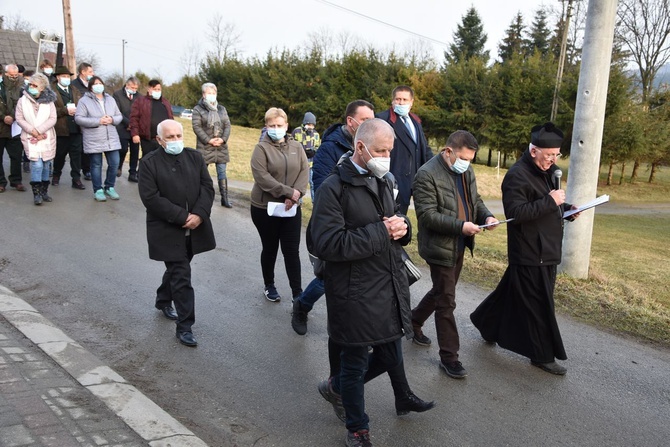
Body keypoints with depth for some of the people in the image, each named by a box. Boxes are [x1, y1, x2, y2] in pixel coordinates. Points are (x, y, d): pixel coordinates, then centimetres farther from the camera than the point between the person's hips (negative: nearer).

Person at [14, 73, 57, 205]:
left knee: (46, 165, 7)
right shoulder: (23, 101, 2)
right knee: (37, 164, -13)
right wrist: (33, 132, -12)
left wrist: (39, 130, -14)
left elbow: (52, 119, -4)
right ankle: (36, 193, -6)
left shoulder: (48, 101, 2)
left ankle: (44, 191, 19)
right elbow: (19, 119, 0)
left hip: (47, 138, 2)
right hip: (30, 138, -2)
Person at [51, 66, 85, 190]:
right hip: (61, 129, -4)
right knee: (60, 154, 9)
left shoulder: (75, 91, 17)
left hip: (76, 128, 4)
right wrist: (66, 111, -16)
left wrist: (76, 110, -4)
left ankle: (76, 179, 4)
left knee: (76, 154, 1)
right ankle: (56, 176, 28)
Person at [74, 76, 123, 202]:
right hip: (94, 141, -4)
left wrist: (112, 119, -11)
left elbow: (119, 116, 12)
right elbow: (78, 118, -11)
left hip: (111, 139, 4)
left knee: (114, 163, 2)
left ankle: (109, 188, 19)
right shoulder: (84, 101, -4)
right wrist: (98, 121, -18)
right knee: (96, 165, 3)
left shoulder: (110, 99, 11)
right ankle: (98, 190, 15)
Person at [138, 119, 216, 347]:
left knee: (176, 269, 22)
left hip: (195, 228, 5)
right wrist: (182, 217, -20)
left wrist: (199, 214, -16)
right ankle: (184, 327, 5)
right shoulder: (150, 162, -9)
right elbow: (151, 198, -16)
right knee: (182, 277, -5)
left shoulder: (195, 157, 4)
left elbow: (207, 187, 0)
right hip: (168, 231, -5)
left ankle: (163, 300, 49)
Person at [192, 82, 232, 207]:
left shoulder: (222, 109, 13)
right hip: (204, 146, -3)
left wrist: (223, 139, -9)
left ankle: (224, 198, 6)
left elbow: (227, 125, 8)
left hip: (221, 146, 3)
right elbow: (196, 127, -9)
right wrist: (208, 140, -17)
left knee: (222, 172, 3)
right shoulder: (198, 109, -1)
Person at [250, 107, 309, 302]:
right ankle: (269, 286, 31)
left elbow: (304, 171, -2)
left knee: (292, 251, 3)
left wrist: (296, 194, -18)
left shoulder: (296, 147, 5)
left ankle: (297, 293, 10)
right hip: (265, 208, -2)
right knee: (270, 249, 12)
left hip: (292, 208, 2)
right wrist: (288, 192, -23)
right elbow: (262, 177, -18)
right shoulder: (261, 148, -7)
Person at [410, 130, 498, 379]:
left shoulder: (466, 171, 6)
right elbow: (427, 215, -23)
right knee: (446, 302, -1)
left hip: (459, 246, 8)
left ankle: (413, 322, 45)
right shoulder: (427, 175, -19)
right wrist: (460, 226, -30)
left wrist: (486, 215, -5)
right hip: (440, 248, -8)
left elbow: (475, 200, 17)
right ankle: (449, 356, 11)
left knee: (440, 292, 22)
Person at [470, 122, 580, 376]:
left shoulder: (547, 171, 12)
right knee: (538, 306, 0)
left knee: (513, 294, 19)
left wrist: (566, 208, 5)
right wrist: (550, 201, -26)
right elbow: (516, 213, -27)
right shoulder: (517, 176, -18)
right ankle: (543, 355, 13)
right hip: (529, 254, -9)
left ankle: (486, 323, 37)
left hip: (546, 251, 9)